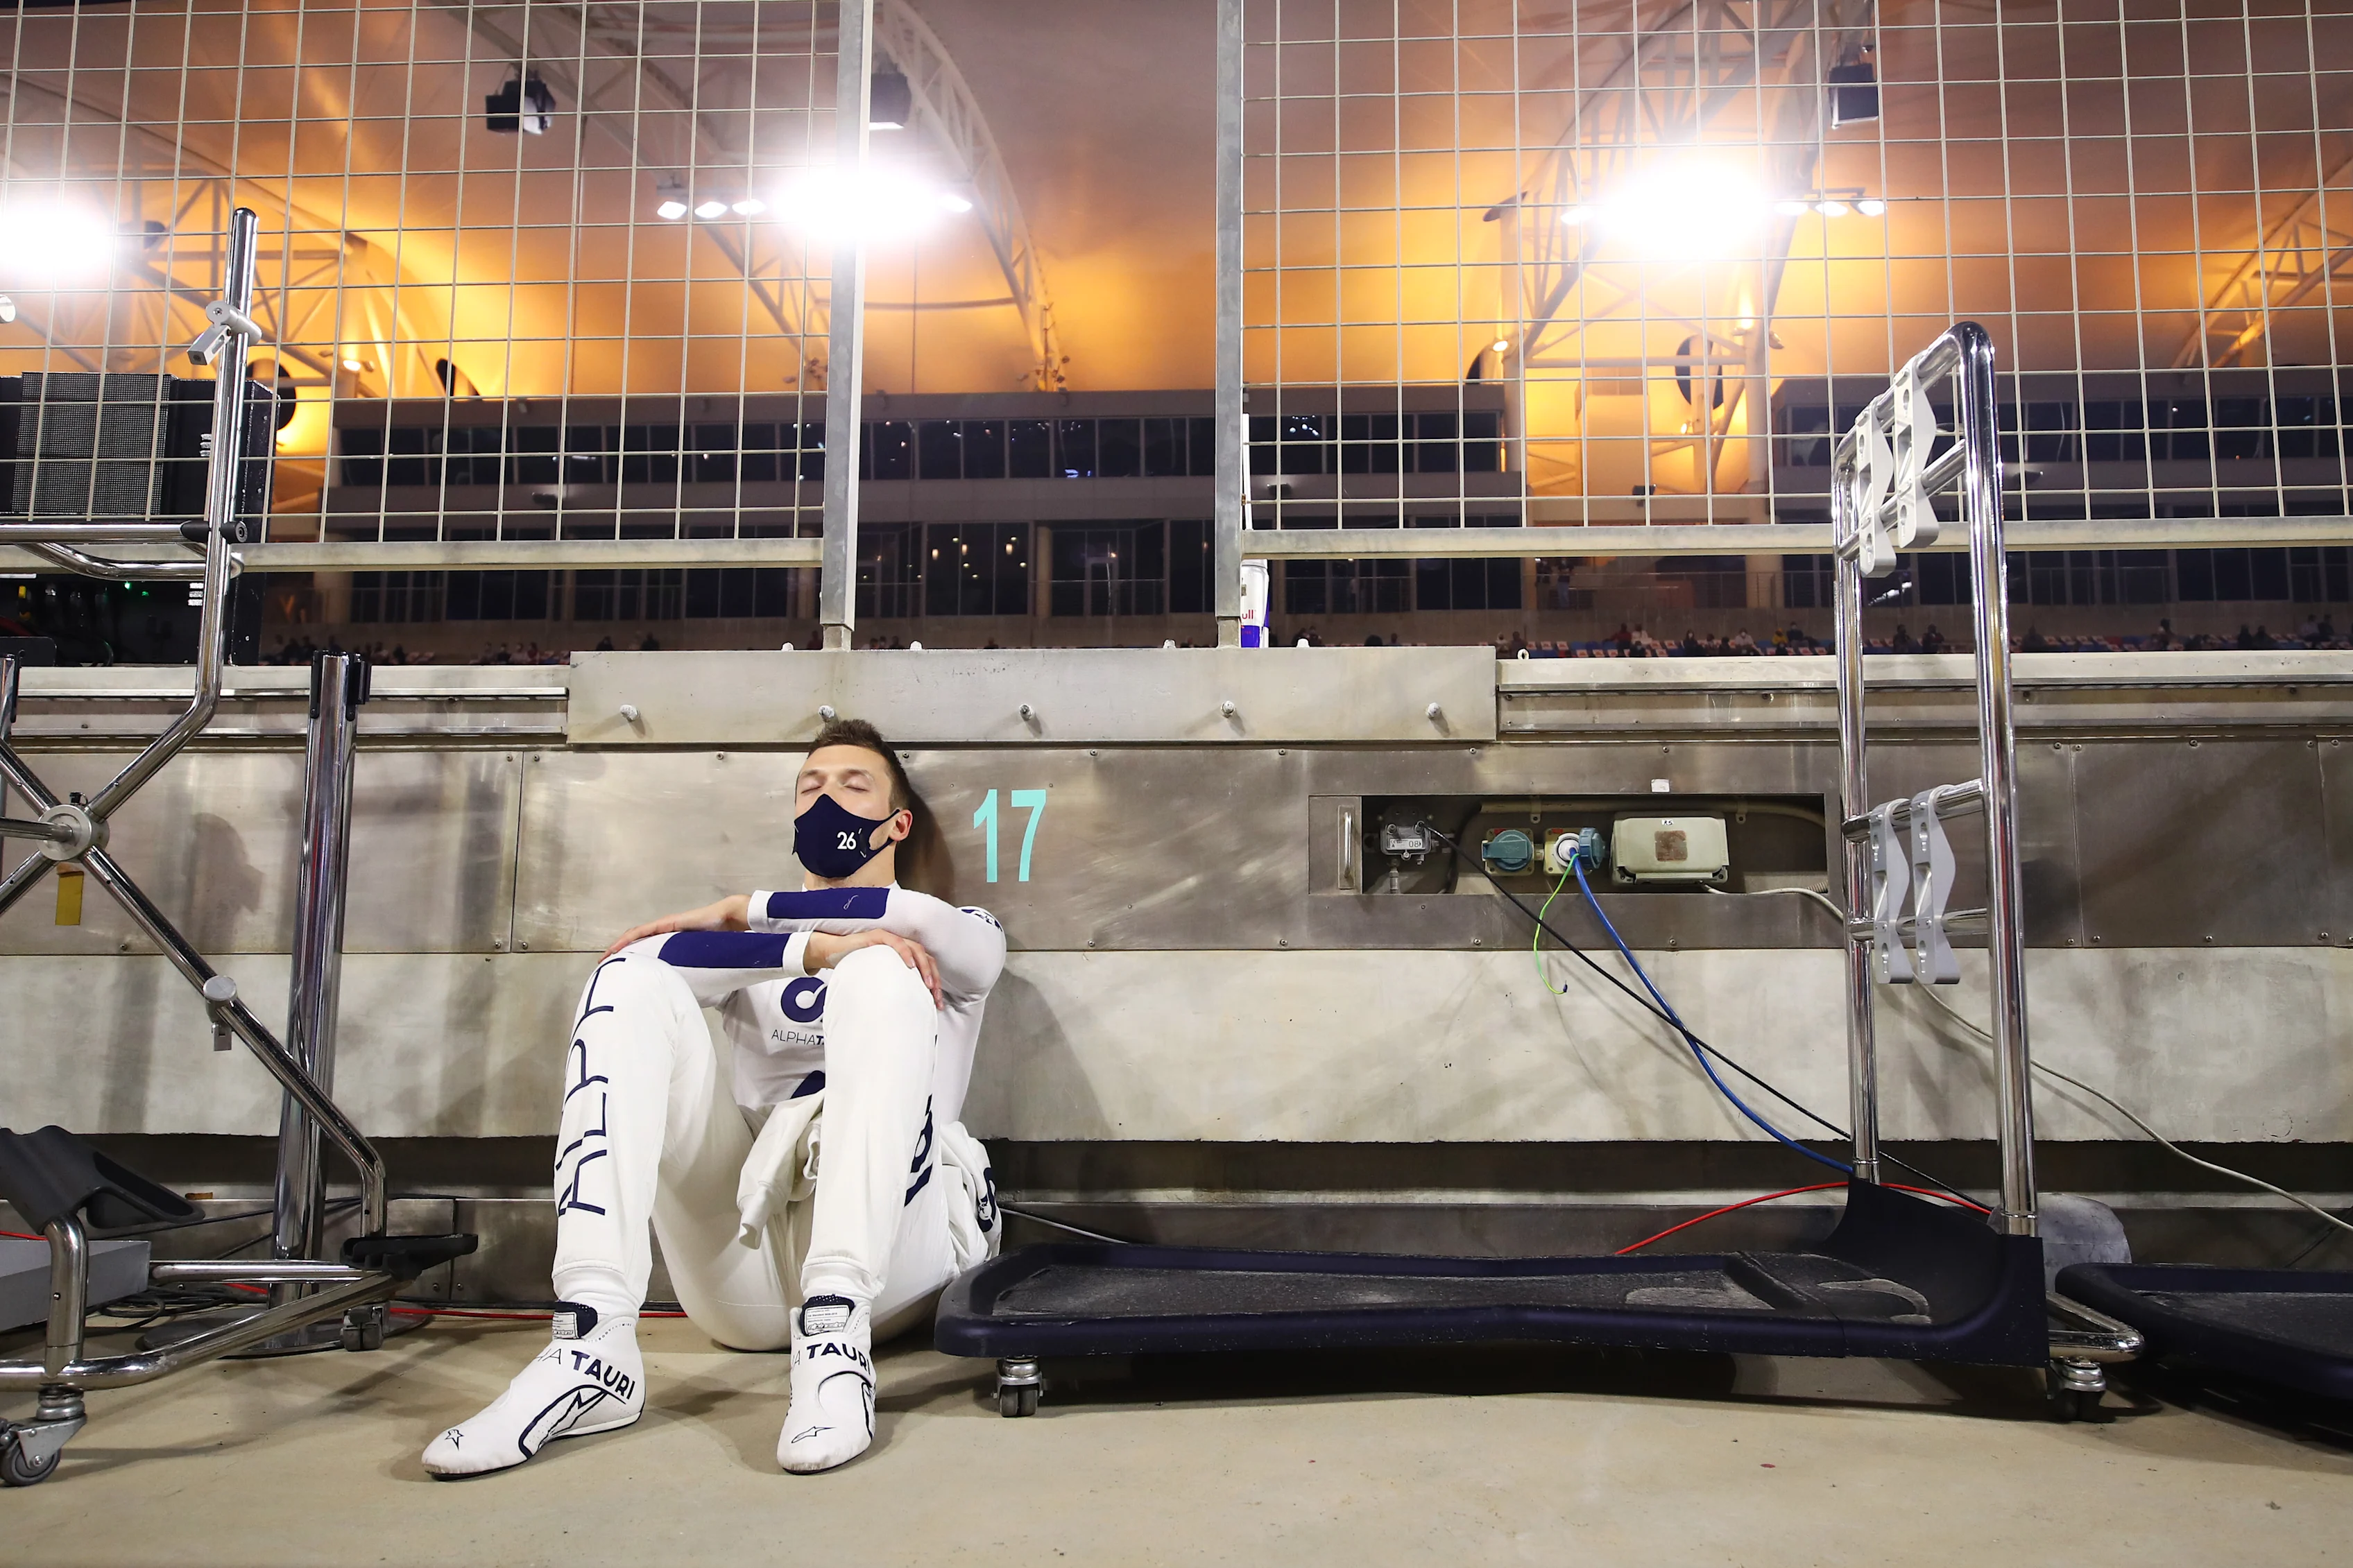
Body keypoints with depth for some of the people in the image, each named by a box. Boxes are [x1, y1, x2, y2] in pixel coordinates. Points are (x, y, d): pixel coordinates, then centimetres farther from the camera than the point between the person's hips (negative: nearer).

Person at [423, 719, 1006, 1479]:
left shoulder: (956, 945, 22)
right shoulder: (744, 955, 26)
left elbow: (934, 925, -7)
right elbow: (647, 952, 0)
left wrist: (747, 911, -2)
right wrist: (818, 948, -14)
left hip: (884, 1251, -2)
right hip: (743, 1274, 3)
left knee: (881, 971, -22)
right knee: (632, 981, -11)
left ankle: (837, 1336, -35)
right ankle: (593, 1341, -28)